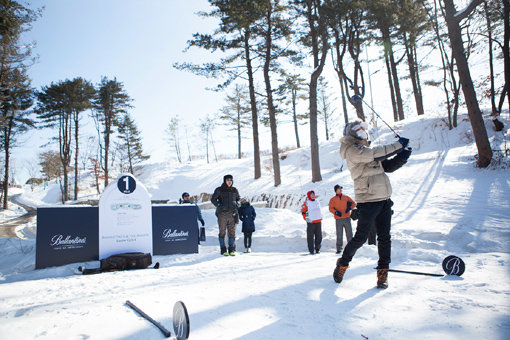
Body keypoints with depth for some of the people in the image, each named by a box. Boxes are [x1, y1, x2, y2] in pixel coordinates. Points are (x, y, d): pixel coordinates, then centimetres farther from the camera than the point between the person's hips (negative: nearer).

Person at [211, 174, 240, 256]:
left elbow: (238, 199, 27)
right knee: (222, 232, -1)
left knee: (232, 232, 1)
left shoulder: (234, 190, 13)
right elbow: (213, 199, 3)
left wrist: (236, 205, 11)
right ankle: (223, 250, 6)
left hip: (232, 213, 3)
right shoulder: (219, 190, 3)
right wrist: (219, 206, -6)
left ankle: (232, 250, 9)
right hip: (222, 214, -3)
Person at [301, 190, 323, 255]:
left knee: (319, 236, 8)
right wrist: (306, 218, -11)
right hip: (311, 222, -5)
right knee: (310, 237, -3)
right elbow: (303, 212, -3)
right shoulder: (306, 203, -3)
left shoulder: (317, 201, 13)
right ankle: (311, 250, 4)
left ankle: (317, 249, 20)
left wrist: (321, 217, 18)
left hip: (318, 221, 5)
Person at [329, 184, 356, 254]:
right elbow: (331, 208, 1)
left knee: (349, 233, 2)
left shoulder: (346, 197, 13)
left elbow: (354, 203, 15)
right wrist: (336, 212, -18)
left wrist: (350, 208, -4)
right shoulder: (333, 199, 8)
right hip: (338, 219, -2)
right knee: (339, 235, -2)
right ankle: (339, 249, 4)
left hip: (347, 218, 2)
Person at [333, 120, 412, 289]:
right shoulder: (353, 150, -6)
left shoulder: (365, 150, 19)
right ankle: (342, 264, 18)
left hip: (384, 199, 8)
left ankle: (383, 271, 17)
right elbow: (375, 154, -20)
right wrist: (398, 145, -11)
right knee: (360, 238, -2)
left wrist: (400, 158, 1)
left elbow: (386, 166, 18)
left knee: (384, 237, 7)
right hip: (368, 201, -8)